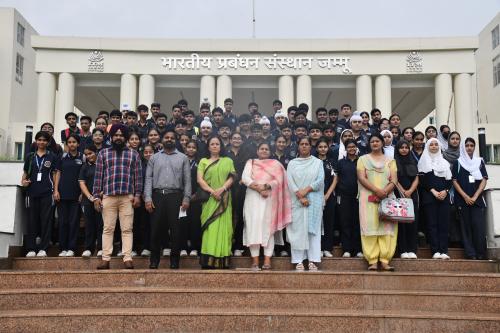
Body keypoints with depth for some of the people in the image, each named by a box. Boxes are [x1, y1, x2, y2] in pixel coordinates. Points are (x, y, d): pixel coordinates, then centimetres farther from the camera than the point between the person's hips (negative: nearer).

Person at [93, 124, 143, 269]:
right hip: (108, 196, 1)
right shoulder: (103, 153, 11)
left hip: (128, 197, -1)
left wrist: (137, 195, -3)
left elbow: (138, 176, 6)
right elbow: (98, 176, 7)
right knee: (108, 229, 3)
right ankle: (105, 259, 6)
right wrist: (96, 196, 1)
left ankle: (127, 259, 1)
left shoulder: (133, 154, 10)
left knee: (127, 229, 0)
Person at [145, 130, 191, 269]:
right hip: (157, 196, 1)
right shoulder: (154, 157, 13)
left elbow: (187, 180, 5)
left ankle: (174, 260, 10)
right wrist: (148, 198, -4)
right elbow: (149, 178, 7)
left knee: (175, 230, 0)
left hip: (175, 196, -1)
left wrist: (186, 199, -4)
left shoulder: (183, 158, 10)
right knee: (156, 229, 2)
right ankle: (154, 260, 13)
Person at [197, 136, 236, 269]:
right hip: (209, 199, 0)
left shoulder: (228, 161, 15)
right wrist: (212, 191, -12)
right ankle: (208, 260, -8)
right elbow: (200, 179, 2)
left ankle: (222, 260, -3)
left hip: (224, 199, 0)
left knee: (223, 227, -4)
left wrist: (222, 189, -13)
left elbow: (231, 178, 4)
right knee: (210, 228, -7)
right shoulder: (203, 161, 14)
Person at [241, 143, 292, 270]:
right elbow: (245, 178, -2)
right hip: (253, 197, 0)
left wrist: (266, 186, -16)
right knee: (254, 226, -5)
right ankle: (255, 260, -4)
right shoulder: (250, 162, 14)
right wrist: (258, 188, -14)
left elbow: (279, 180, 0)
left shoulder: (276, 164, 14)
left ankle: (267, 260, -6)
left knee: (268, 227, -4)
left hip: (270, 199, 0)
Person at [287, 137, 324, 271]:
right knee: (298, 229, -3)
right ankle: (299, 261, -1)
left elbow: (320, 180, -2)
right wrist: (300, 196, -12)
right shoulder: (292, 163, 11)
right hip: (297, 201, 0)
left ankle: (312, 261, -2)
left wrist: (306, 190, -13)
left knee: (313, 229, -3)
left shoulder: (318, 162, 10)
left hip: (314, 201, 0)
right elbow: (290, 181, -1)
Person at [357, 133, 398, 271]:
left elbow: (394, 181, 4)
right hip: (369, 199, -1)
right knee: (370, 227, -7)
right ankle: (372, 261, -8)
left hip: (387, 198, 2)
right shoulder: (363, 159, 11)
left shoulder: (390, 160, 15)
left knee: (387, 228, -6)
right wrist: (376, 190, -15)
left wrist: (384, 192, -14)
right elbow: (362, 178, -3)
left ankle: (384, 260, -5)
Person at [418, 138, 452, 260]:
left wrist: (445, 191, -6)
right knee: (432, 223, -6)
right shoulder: (423, 161, 8)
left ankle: (443, 250, -4)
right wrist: (433, 191, -12)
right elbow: (422, 179, -2)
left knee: (444, 223, -3)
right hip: (429, 196, -3)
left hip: (444, 196, 3)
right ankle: (435, 251, -7)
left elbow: (449, 180, 12)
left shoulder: (444, 162, 19)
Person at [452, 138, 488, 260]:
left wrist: (475, 197, -8)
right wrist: (465, 197, -9)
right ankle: (470, 255, 1)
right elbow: (454, 181, 2)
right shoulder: (458, 163, 9)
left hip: (477, 199, 1)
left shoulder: (480, 161, 13)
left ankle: (481, 255, -2)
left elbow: (484, 180, 5)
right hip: (462, 200, -1)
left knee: (479, 227, -8)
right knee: (466, 227, -1)